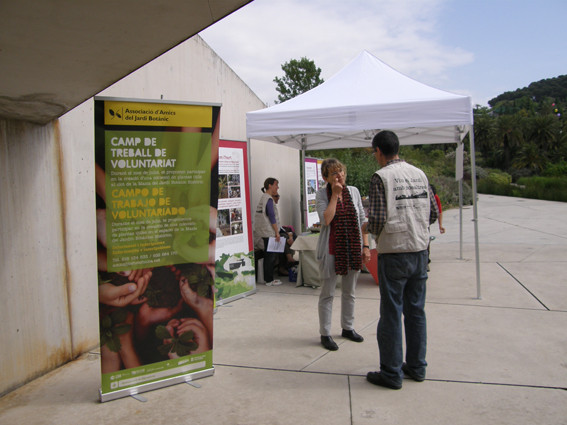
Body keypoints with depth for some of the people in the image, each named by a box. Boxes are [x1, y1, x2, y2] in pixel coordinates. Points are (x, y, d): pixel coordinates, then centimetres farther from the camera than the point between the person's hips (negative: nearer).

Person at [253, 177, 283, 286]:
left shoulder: (263, 198, 17)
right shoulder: (268, 199, -13)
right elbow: (271, 217, -18)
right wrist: (277, 232, -16)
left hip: (265, 232, 10)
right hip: (269, 232, -10)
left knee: (270, 256, 13)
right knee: (271, 256, -4)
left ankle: (268, 278, 19)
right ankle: (269, 280, 1)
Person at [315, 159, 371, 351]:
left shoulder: (353, 191, 5)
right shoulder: (321, 194, -6)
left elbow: (362, 220, 8)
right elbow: (326, 219, -21)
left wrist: (365, 246, 3)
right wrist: (335, 194, -17)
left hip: (353, 249, 4)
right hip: (331, 249, -4)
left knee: (349, 292, 16)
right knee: (328, 293, 3)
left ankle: (348, 328, 33)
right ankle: (325, 334, 14)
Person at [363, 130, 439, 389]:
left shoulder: (381, 177, -11)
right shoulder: (419, 174, 7)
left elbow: (378, 219, -18)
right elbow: (433, 213, 10)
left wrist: (368, 229, 3)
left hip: (393, 253, -6)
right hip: (419, 251, 6)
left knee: (391, 314, 4)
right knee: (416, 310, 16)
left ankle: (391, 373, 14)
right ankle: (417, 367, 27)